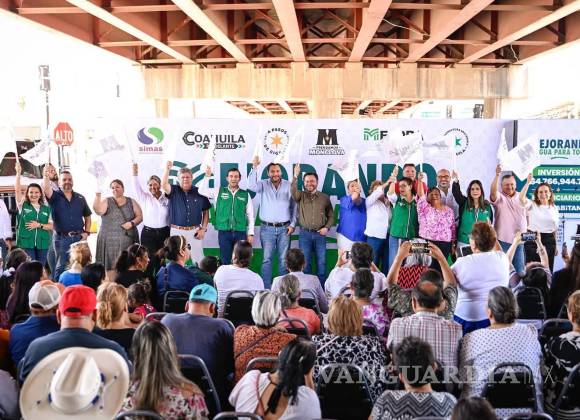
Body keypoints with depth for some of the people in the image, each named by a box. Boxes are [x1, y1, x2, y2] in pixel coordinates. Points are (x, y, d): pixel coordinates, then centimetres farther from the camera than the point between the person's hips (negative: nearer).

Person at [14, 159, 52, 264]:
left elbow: (51, 226, 6)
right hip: (26, 243, -2)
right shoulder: (23, 205, 6)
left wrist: (39, 225, -11)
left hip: (42, 244, 2)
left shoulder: (46, 209, 11)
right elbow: (17, 190, -6)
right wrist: (18, 173, -14)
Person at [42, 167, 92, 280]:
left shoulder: (80, 198, 10)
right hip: (61, 238, -3)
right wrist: (46, 176, -41)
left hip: (79, 237, 3)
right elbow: (46, 189, -23)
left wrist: (86, 232, 4)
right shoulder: (55, 196, 0)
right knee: (60, 267, 2)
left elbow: (87, 216, 17)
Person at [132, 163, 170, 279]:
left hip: (164, 233, 1)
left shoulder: (167, 198, 3)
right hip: (148, 233, -1)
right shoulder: (144, 197, 2)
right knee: (150, 261, -4)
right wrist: (135, 173, -25)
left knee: (162, 261, 6)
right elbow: (137, 187, -13)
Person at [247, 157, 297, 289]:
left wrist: (293, 224, 1)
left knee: (284, 259, 4)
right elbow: (251, 185, -19)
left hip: (284, 228, 1)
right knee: (267, 259, 1)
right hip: (267, 228, -1)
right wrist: (254, 167, -27)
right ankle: (266, 288, 6)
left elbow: (294, 206, 7)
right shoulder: (263, 185, 2)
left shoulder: (289, 186, 4)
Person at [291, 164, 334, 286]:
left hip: (320, 234, 1)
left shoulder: (325, 197, 8)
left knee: (321, 263, 3)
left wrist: (327, 227, -4)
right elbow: (293, 191, -18)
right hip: (305, 234, -1)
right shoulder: (301, 196, 5)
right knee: (305, 263, 4)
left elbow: (331, 215, 12)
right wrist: (295, 176, -30)